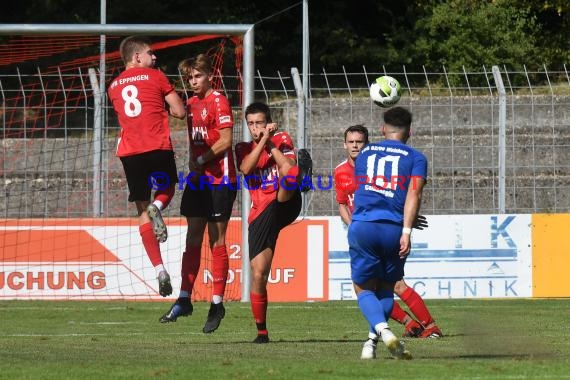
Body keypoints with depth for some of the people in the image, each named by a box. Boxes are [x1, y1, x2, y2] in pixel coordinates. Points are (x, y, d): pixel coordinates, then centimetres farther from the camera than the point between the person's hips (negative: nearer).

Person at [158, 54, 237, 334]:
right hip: (198, 180, 8)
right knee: (193, 239, 6)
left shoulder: (218, 101, -9)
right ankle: (184, 299, 8)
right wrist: (192, 168, 9)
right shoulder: (192, 103, 15)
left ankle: (217, 303, 2)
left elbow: (225, 140, -15)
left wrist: (202, 160, -13)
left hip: (219, 179, -8)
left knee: (217, 240, -3)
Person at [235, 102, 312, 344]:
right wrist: (262, 140, -12)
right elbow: (245, 168, -9)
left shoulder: (282, 140, 10)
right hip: (260, 215, 2)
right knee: (258, 275, -3)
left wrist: (271, 143, -8)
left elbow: (289, 167, -9)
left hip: (284, 205, -2)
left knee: (290, 170, -30)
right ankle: (261, 331, 7)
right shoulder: (244, 149, 15)